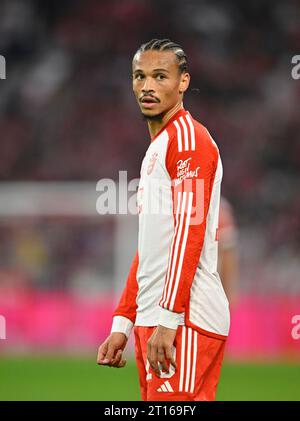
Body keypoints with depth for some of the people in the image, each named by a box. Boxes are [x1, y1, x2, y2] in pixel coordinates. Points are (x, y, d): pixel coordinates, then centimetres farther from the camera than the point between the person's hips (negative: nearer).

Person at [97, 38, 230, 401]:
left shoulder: (188, 137, -6)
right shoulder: (155, 150, 25)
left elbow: (190, 230, -16)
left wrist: (169, 318, -22)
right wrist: (123, 325, 23)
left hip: (186, 320, -9)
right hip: (151, 318, 10)